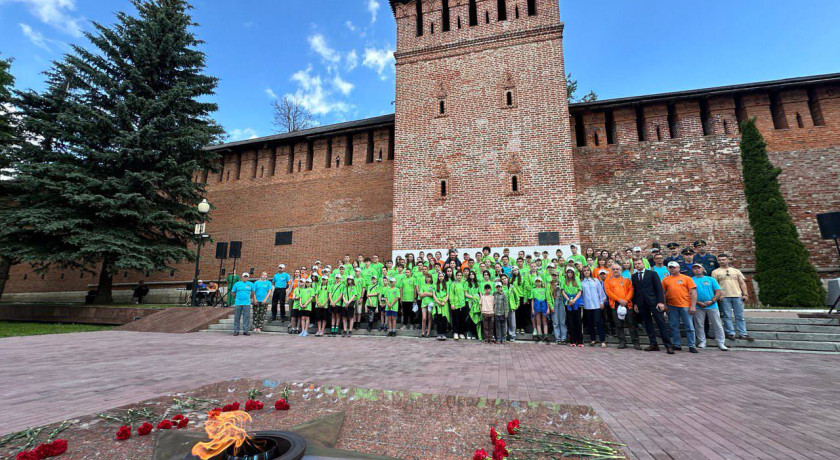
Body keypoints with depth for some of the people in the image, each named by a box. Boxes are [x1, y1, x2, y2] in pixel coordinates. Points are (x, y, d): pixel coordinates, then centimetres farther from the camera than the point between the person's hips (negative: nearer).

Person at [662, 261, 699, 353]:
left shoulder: (687, 278, 4)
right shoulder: (665, 279, 10)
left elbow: (693, 293, 0)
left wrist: (692, 306, -8)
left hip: (685, 305, -2)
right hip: (671, 306, 2)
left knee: (689, 327, 1)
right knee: (674, 327, 7)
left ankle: (691, 346, 9)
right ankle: (676, 345, 16)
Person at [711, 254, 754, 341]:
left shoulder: (736, 271, 15)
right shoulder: (716, 272, 7)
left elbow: (742, 283, 12)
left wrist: (745, 294, 2)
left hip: (738, 296, 2)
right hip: (724, 297, -2)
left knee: (740, 316, 4)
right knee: (727, 316, 0)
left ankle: (743, 334, 9)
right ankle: (730, 333, 6)